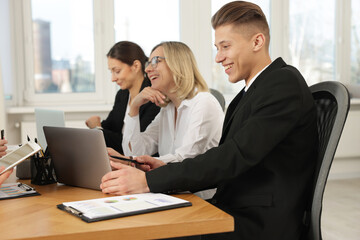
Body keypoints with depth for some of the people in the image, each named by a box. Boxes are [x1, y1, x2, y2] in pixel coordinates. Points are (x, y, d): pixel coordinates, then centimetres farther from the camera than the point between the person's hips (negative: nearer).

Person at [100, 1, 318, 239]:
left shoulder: (284, 82, -12)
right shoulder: (247, 94, 16)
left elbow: (237, 156, -22)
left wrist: (149, 180, -23)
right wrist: (166, 171, 0)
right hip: (232, 214, 8)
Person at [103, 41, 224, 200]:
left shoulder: (204, 103, -9)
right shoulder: (167, 110, 15)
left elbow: (186, 160, -22)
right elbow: (134, 153, 7)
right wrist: (134, 107, -1)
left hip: (203, 201, -6)